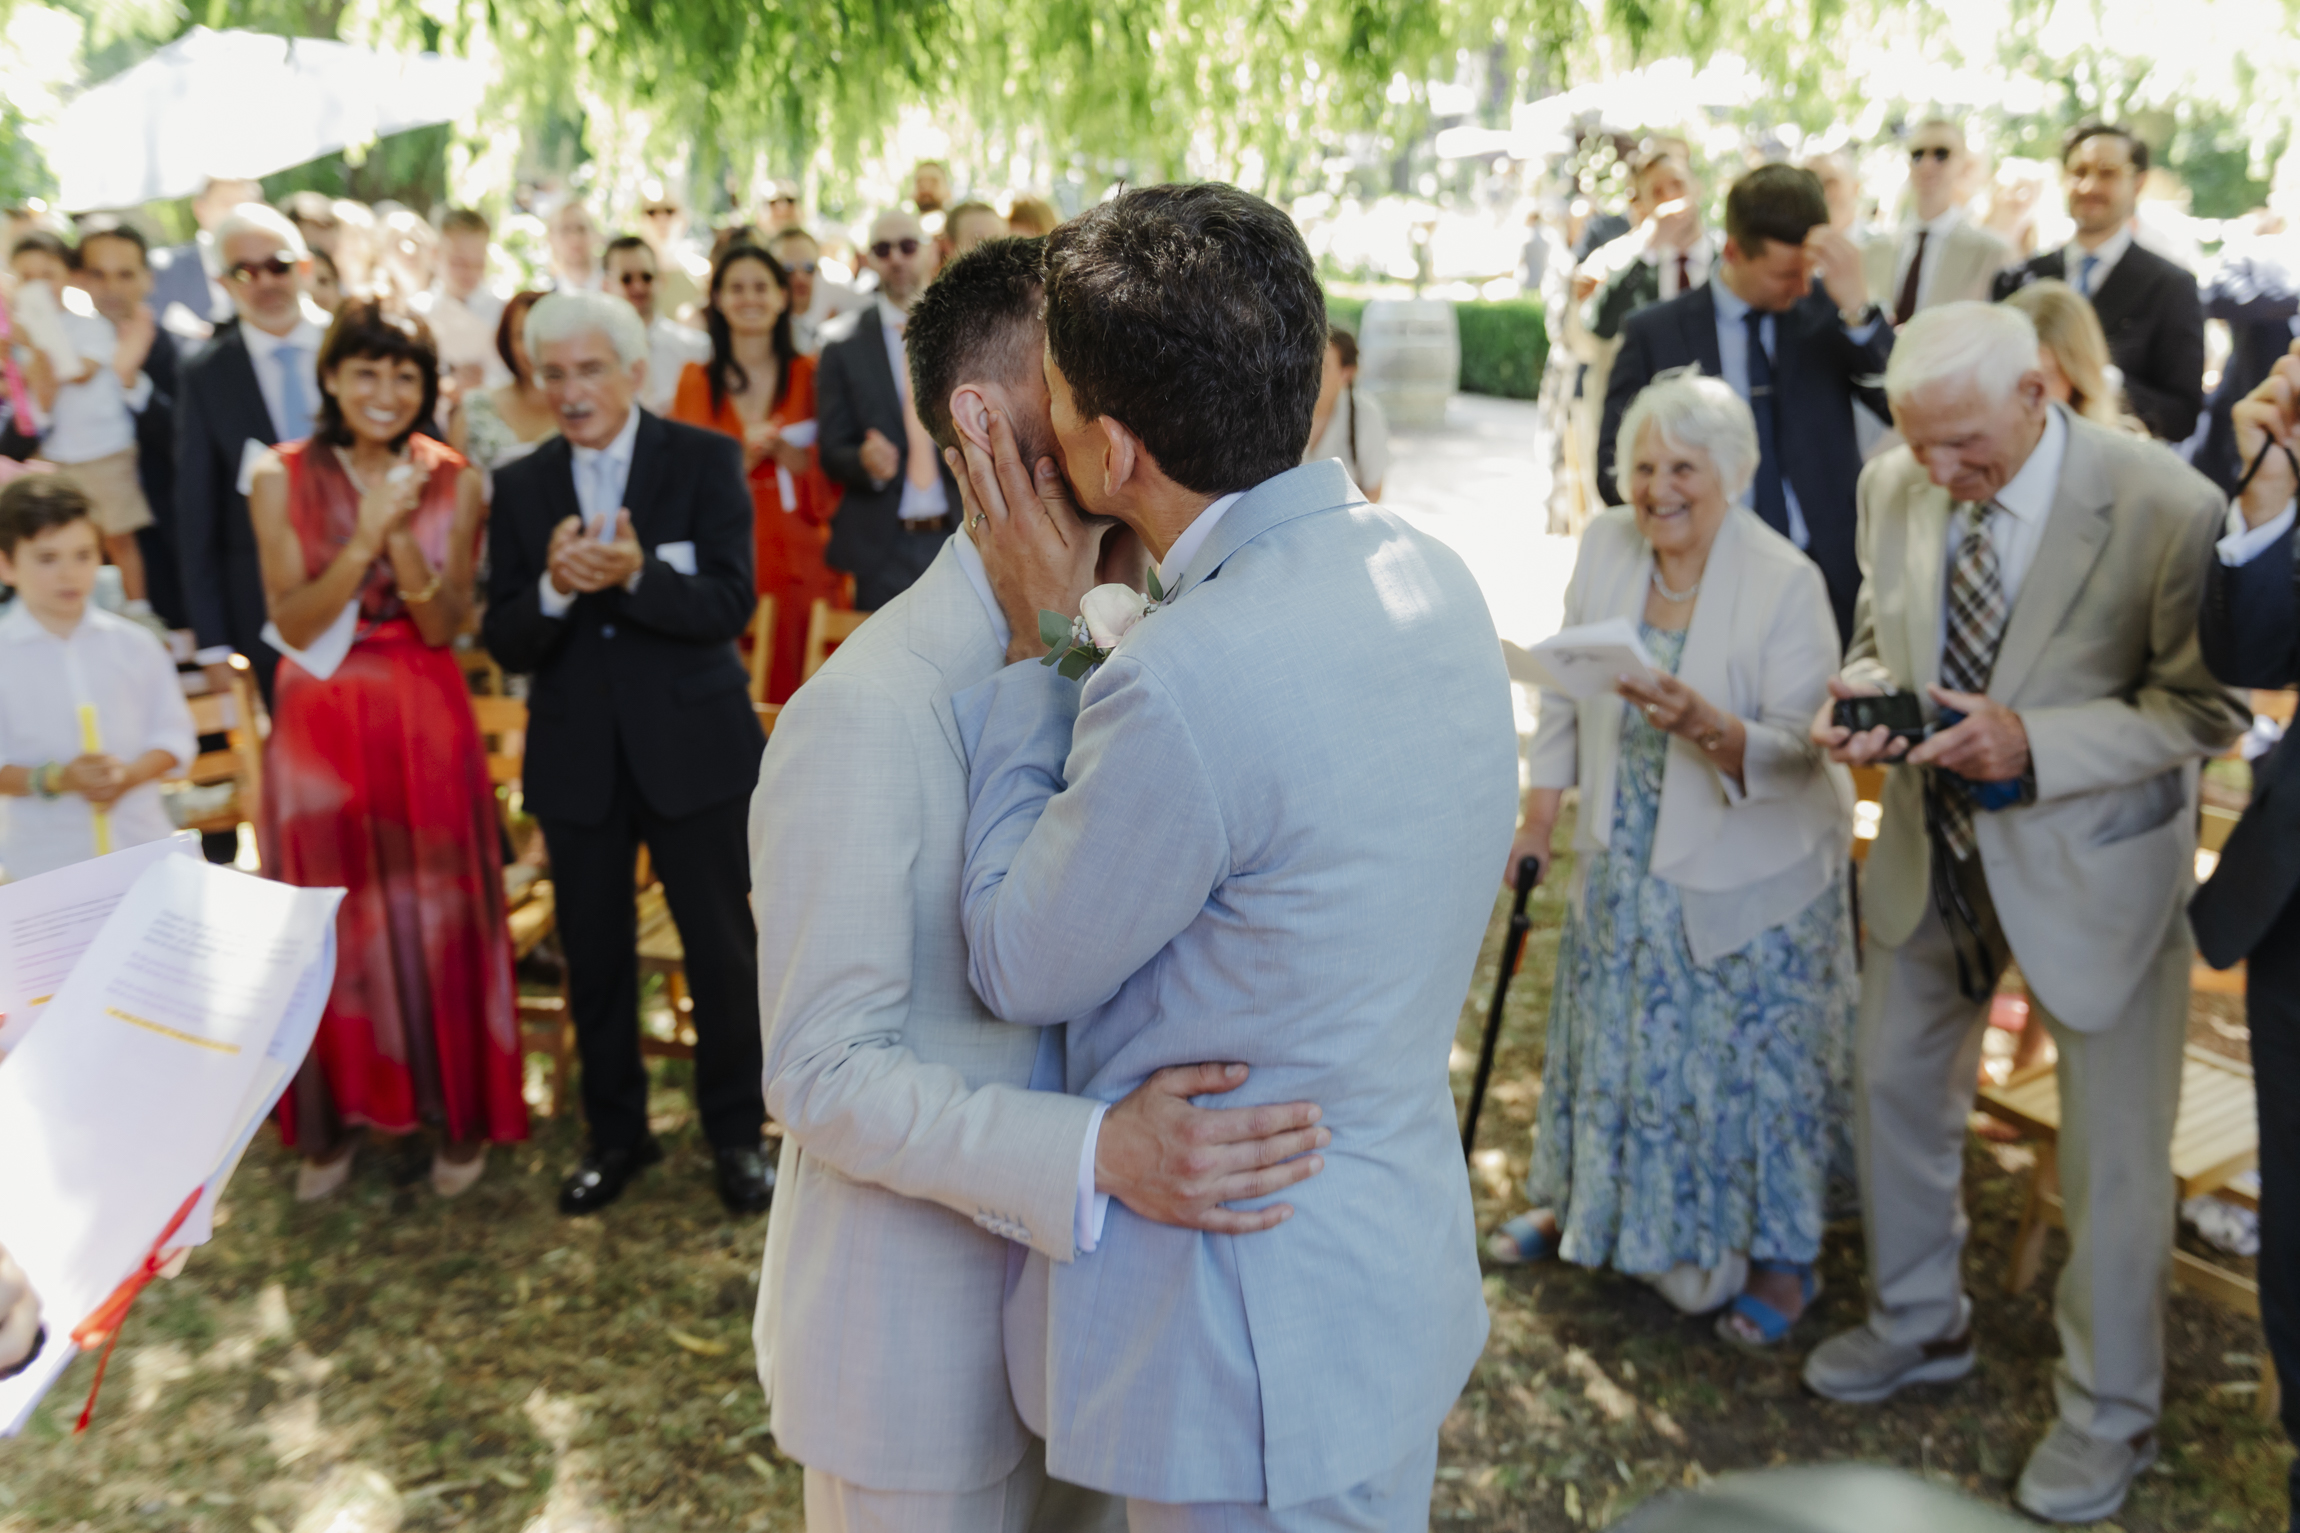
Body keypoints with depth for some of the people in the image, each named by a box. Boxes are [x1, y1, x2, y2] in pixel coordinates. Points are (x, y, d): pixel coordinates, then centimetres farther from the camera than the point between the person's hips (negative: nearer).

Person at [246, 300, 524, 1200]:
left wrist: (402, 539, -22)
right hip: (321, 721, 0)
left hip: (425, 721, 0)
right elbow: (293, 623, -9)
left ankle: (458, 1114, 22)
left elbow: (444, 627, -6)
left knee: (437, 913, 7)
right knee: (332, 919, 8)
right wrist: (363, 538, -21)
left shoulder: (453, 483, -2)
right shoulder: (282, 478, -4)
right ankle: (336, 1118, 25)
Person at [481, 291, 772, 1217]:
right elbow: (505, 645, -1)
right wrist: (554, 588, -22)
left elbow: (730, 607, -14)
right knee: (594, 955, 13)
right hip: (577, 758, 3)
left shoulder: (705, 461, -4)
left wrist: (637, 575, -31)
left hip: (695, 747, -3)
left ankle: (736, 1133, 25)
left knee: (721, 947, 6)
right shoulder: (520, 487, 4)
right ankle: (615, 1133, 32)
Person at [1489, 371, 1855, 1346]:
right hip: (1627, 861, 5)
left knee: (1755, 1056, 6)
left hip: (1749, 872, -4)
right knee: (1613, 1036, 18)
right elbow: (1566, 686, 6)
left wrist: (1708, 729, -41)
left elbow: (1800, 750, -22)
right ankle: (1582, 1205, 40)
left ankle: (1778, 1256, 28)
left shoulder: (1787, 585, -19)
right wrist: (1542, 807, 7)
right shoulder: (1604, 545, -4)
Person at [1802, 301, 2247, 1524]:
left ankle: (2109, 1413, 32)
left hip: (2092, 859, -5)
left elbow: (2206, 709, -15)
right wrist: (1861, 694, -14)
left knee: (2113, 1148, 9)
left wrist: (2036, 745, -29)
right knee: (1894, 1082, 18)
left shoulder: (2167, 508, -22)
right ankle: (1917, 1324, 44)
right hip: (1934, 840, 5)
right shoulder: (1894, 487, -7)